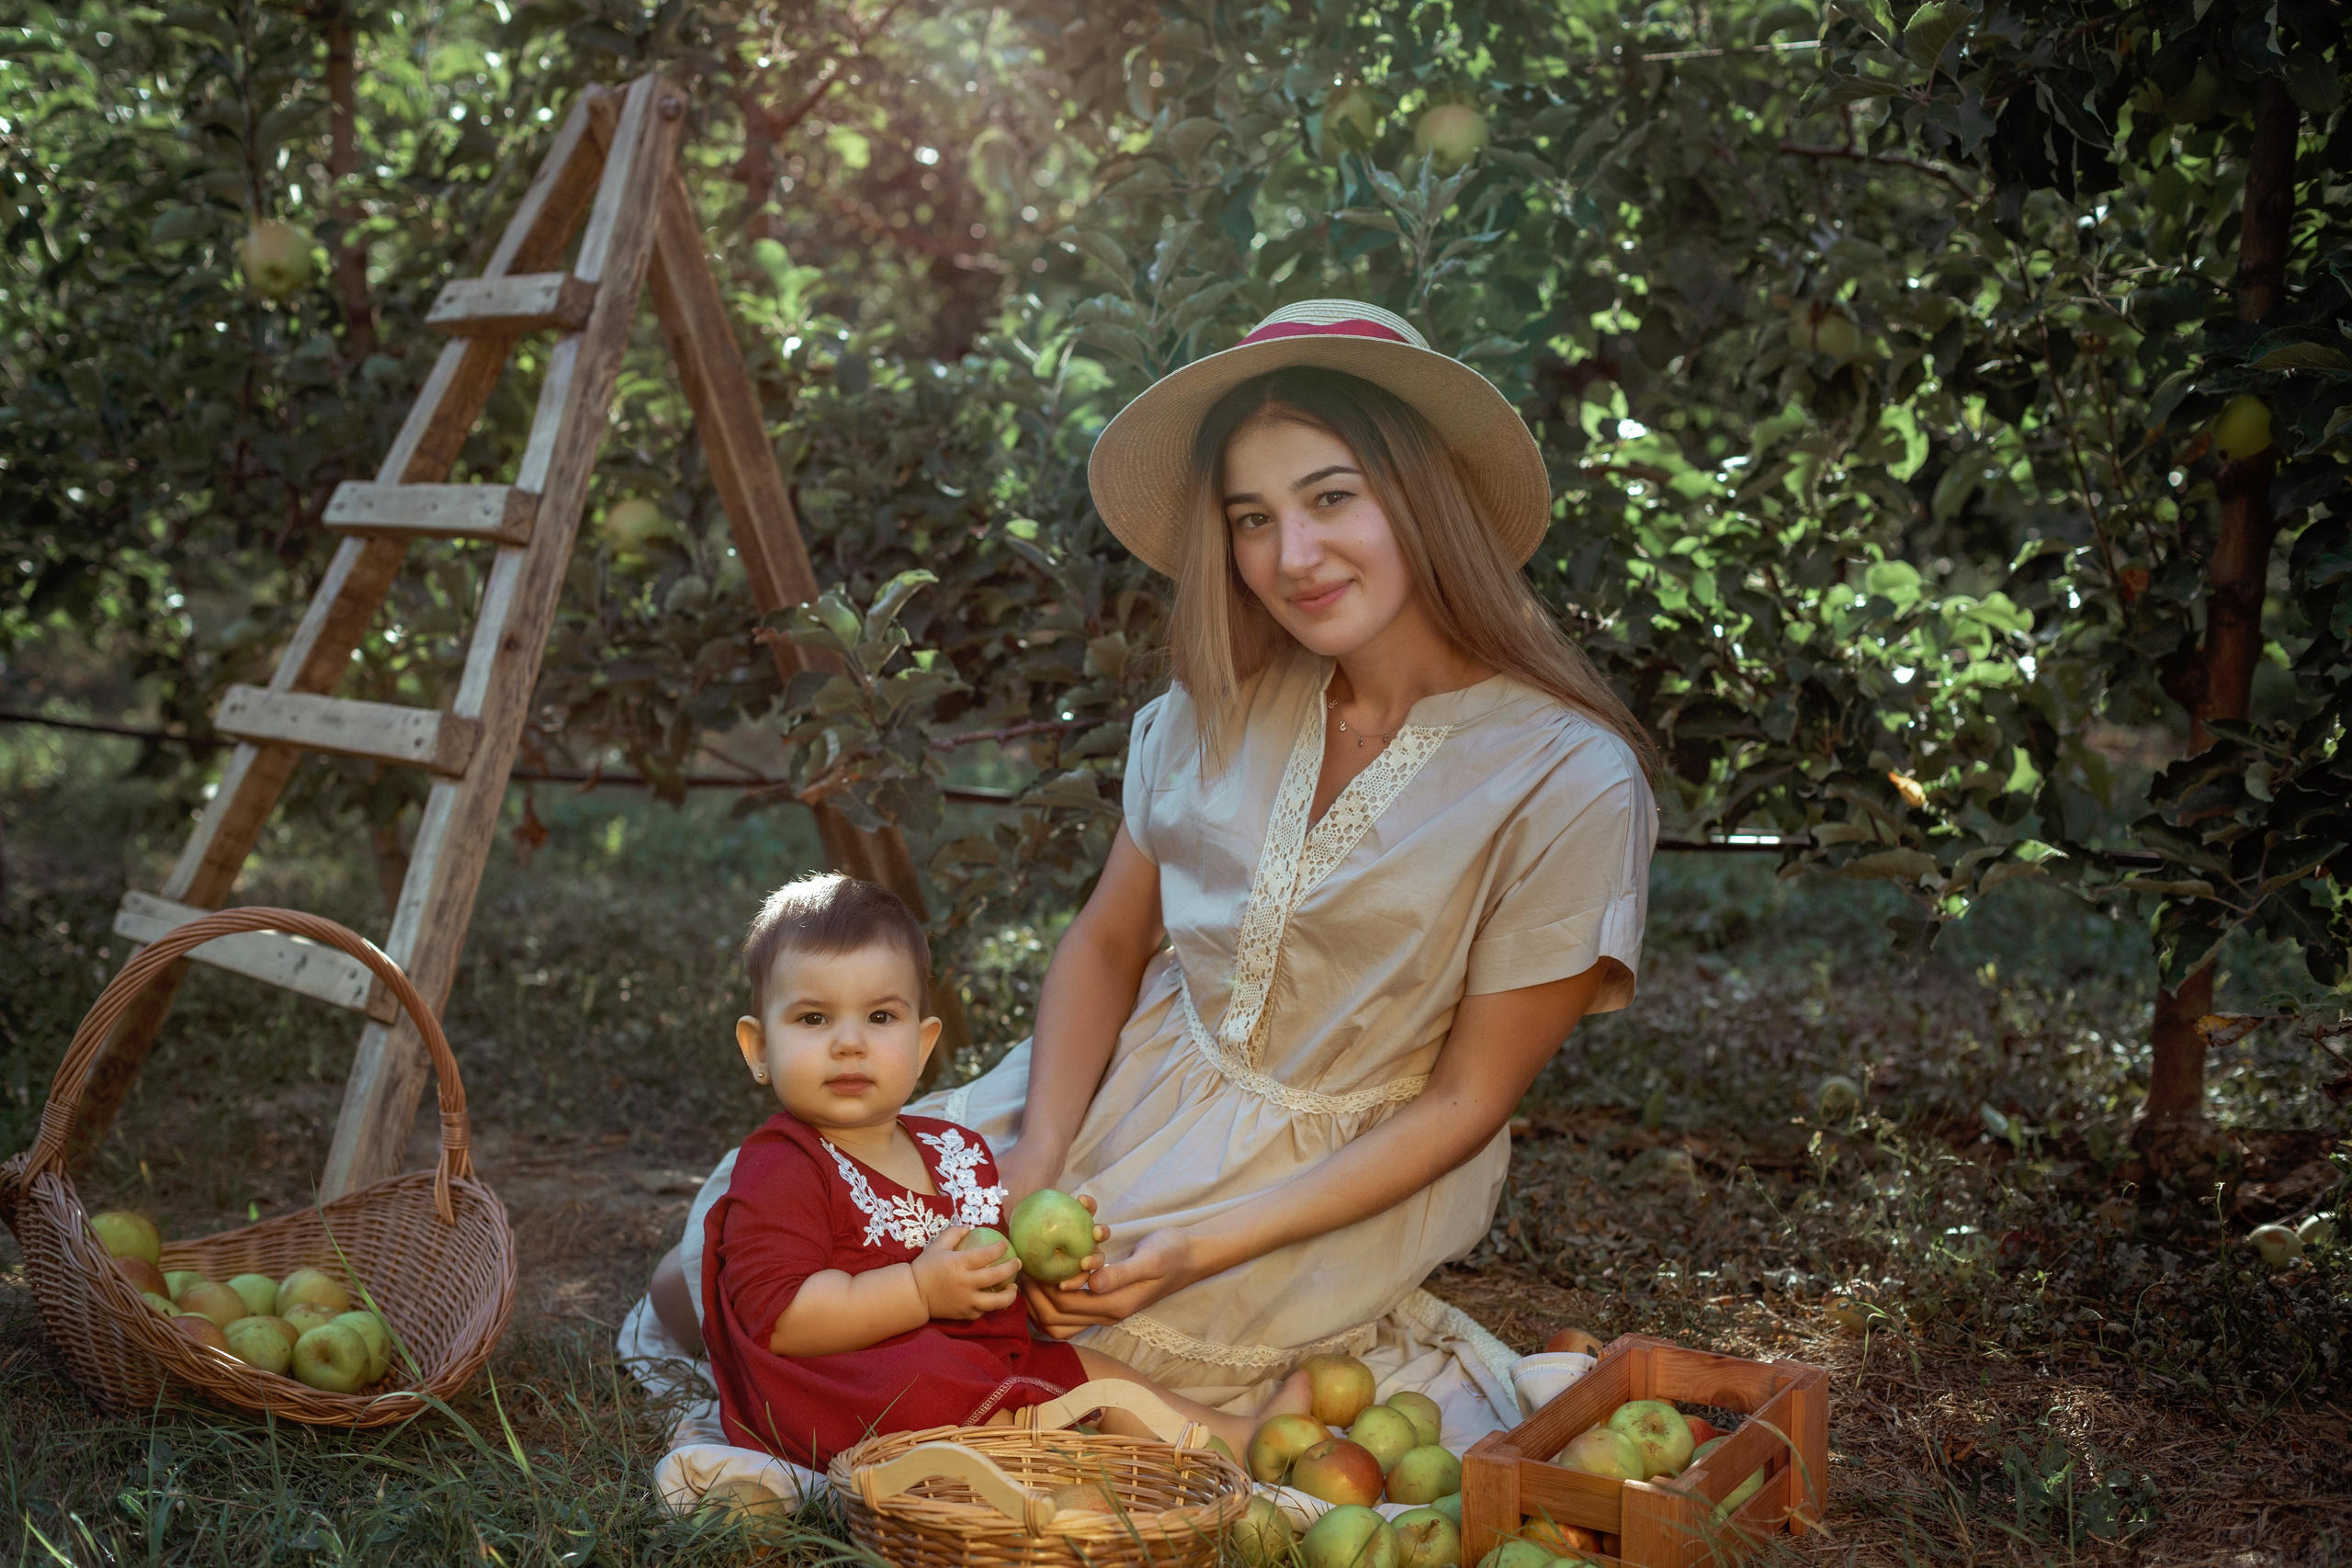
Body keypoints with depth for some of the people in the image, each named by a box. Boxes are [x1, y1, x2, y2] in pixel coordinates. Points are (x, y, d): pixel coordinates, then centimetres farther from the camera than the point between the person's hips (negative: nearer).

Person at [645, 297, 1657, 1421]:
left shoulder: (1571, 782, -19)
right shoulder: (1224, 704, -3)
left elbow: (1464, 1103, -15)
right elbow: (1106, 947, 4)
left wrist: (1199, 1255, -23)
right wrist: (1037, 1161, -14)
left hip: (1343, 1180, -4)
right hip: (1132, 1095, 5)